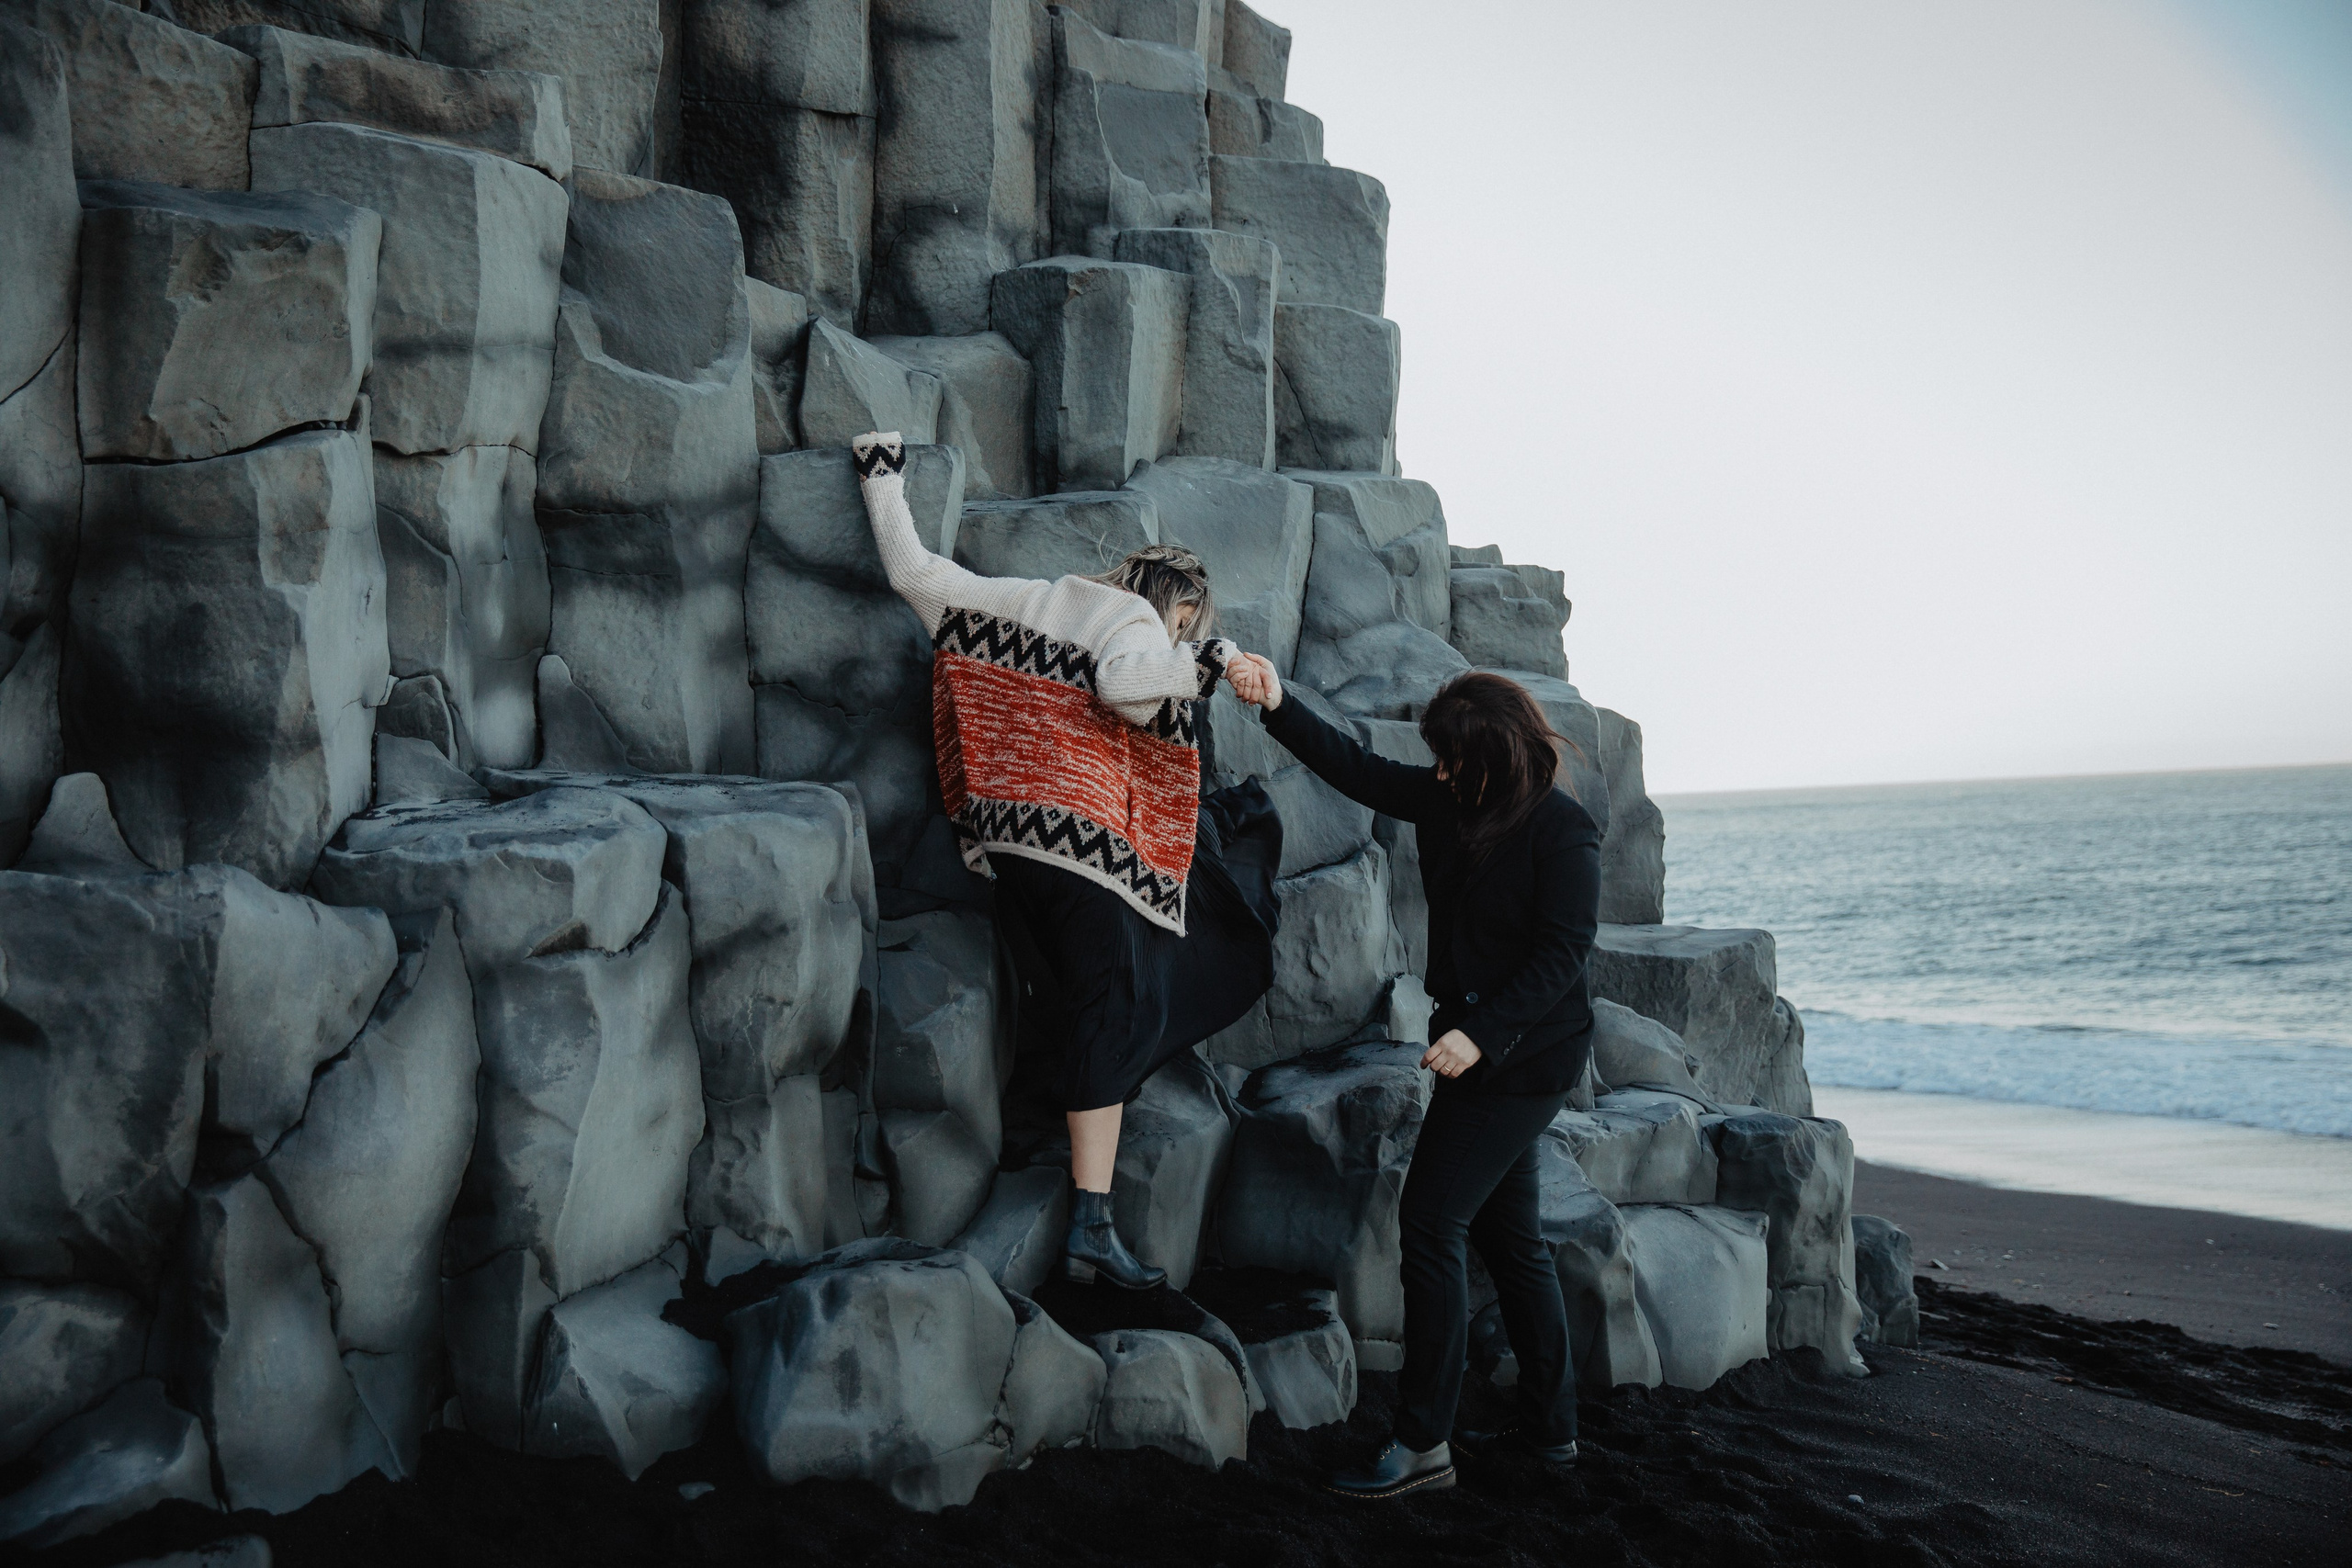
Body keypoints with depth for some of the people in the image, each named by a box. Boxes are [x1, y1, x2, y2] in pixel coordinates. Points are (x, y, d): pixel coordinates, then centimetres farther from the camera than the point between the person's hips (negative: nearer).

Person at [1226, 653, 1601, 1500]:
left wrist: (1482, 1033, -26)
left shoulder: (1562, 830, -17)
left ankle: (1423, 1442, -5)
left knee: (1431, 1221, -11)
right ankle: (1549, 1428, 24)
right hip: (1483, 1047, 9)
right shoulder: (1447, 800, 3)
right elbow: (1356, 769, 6)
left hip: (1525, 1058, -9)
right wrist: (1278, 707, -6)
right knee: (1505, 1232, 14)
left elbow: (1561, 954, -20)